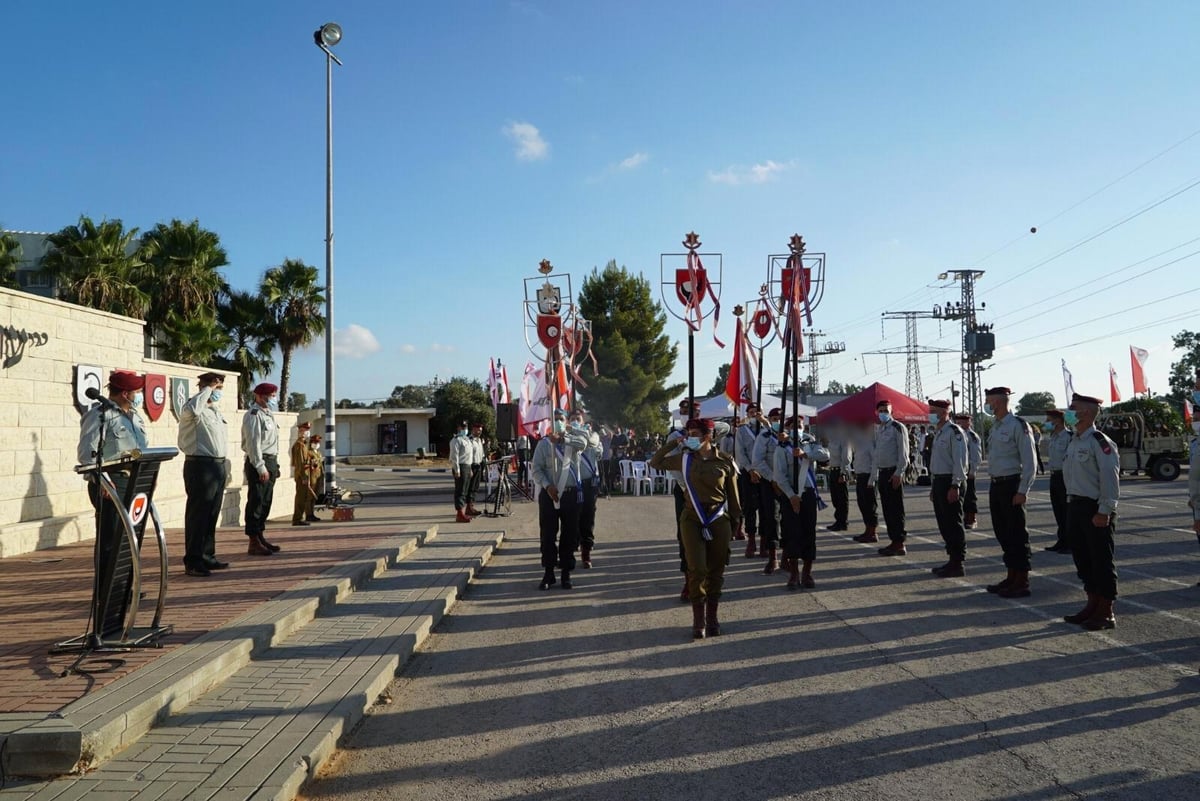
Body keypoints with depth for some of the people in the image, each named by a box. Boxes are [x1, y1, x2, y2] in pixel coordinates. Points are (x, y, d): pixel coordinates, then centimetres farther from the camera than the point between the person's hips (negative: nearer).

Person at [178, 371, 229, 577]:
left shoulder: (217, 411, 19)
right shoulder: (194, 410, -8)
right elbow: (191, 409, -34)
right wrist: (208, 388, -21)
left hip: (219, 465, 9)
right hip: (201, 465, -9)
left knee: (212, 515, 13)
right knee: (198, 514, -5)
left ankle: (207, 556, 22)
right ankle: (192, 561, 1)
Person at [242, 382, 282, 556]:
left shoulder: (268, 414, 19)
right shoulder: (254, 415, -11)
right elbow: (253, 442, -17)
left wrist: (274, 465, 16)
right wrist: (261, 467, -21)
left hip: (270, 462, 10)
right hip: (258, 463, -10)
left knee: (265, 502, 14)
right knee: (256, 502, -7)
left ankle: (261, 538, 22)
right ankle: (254, 543, -5)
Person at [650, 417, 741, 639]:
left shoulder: (725, 461, -4)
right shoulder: (684, 458, 0)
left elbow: (732, 494, 3)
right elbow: (655, 462, 9)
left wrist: (734, 522, 6)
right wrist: (672, 443, -1)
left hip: (719, 521, 0)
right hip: (692, 520, 0)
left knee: (716, 571, 8)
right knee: (697, 570, -8)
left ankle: (712, 618, 22)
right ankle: (698, 621, 4)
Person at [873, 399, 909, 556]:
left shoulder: (898, 428, -8)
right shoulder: (879, 431, 17)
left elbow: (903, 453, -13)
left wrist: (898, 473, -18)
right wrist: (874, 474, 15)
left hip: (894, 473, -8)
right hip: (882, 472, 8)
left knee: (896, 508, -5)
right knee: (887, 508, 10)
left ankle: (899, 544, -2)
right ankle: (894, 541, 17)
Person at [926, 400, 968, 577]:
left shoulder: (954, 432, -13)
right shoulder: (938, 433, 17)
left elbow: (960, 461, -18)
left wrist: (955, 486, -22)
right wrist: (933, 486, 20)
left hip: (950, 483, -9)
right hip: (938, 481, 10)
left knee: (953, 524, -4)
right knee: (943, 523, 13)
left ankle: (957, 564, 1)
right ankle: (952, 560, 21)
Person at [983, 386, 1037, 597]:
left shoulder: (1018, 426, -12)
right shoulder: (995, 427, 14)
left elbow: (1030, 462, -15)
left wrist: (1022, 492, -18)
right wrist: (993, 486, 16)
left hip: (1011, 485, -9)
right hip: (996, 485, 9)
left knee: (1017, 534, -2)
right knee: (1002, 533, 13)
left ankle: (1022, 582, 5)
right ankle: (1011, 577, 23)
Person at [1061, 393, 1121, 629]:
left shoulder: (1100, 443, -15)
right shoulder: (1073, 441, 12)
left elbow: (1110, 479, -18)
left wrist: (1104, 512, -20)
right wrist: (1071, 505, 17)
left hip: (1095, 509, -9)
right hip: (1075, 506, 9)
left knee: (1102, 561, 1)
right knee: (1082, 558, 15)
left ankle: (1106, 612, 10)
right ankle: (1092, 605, 27)